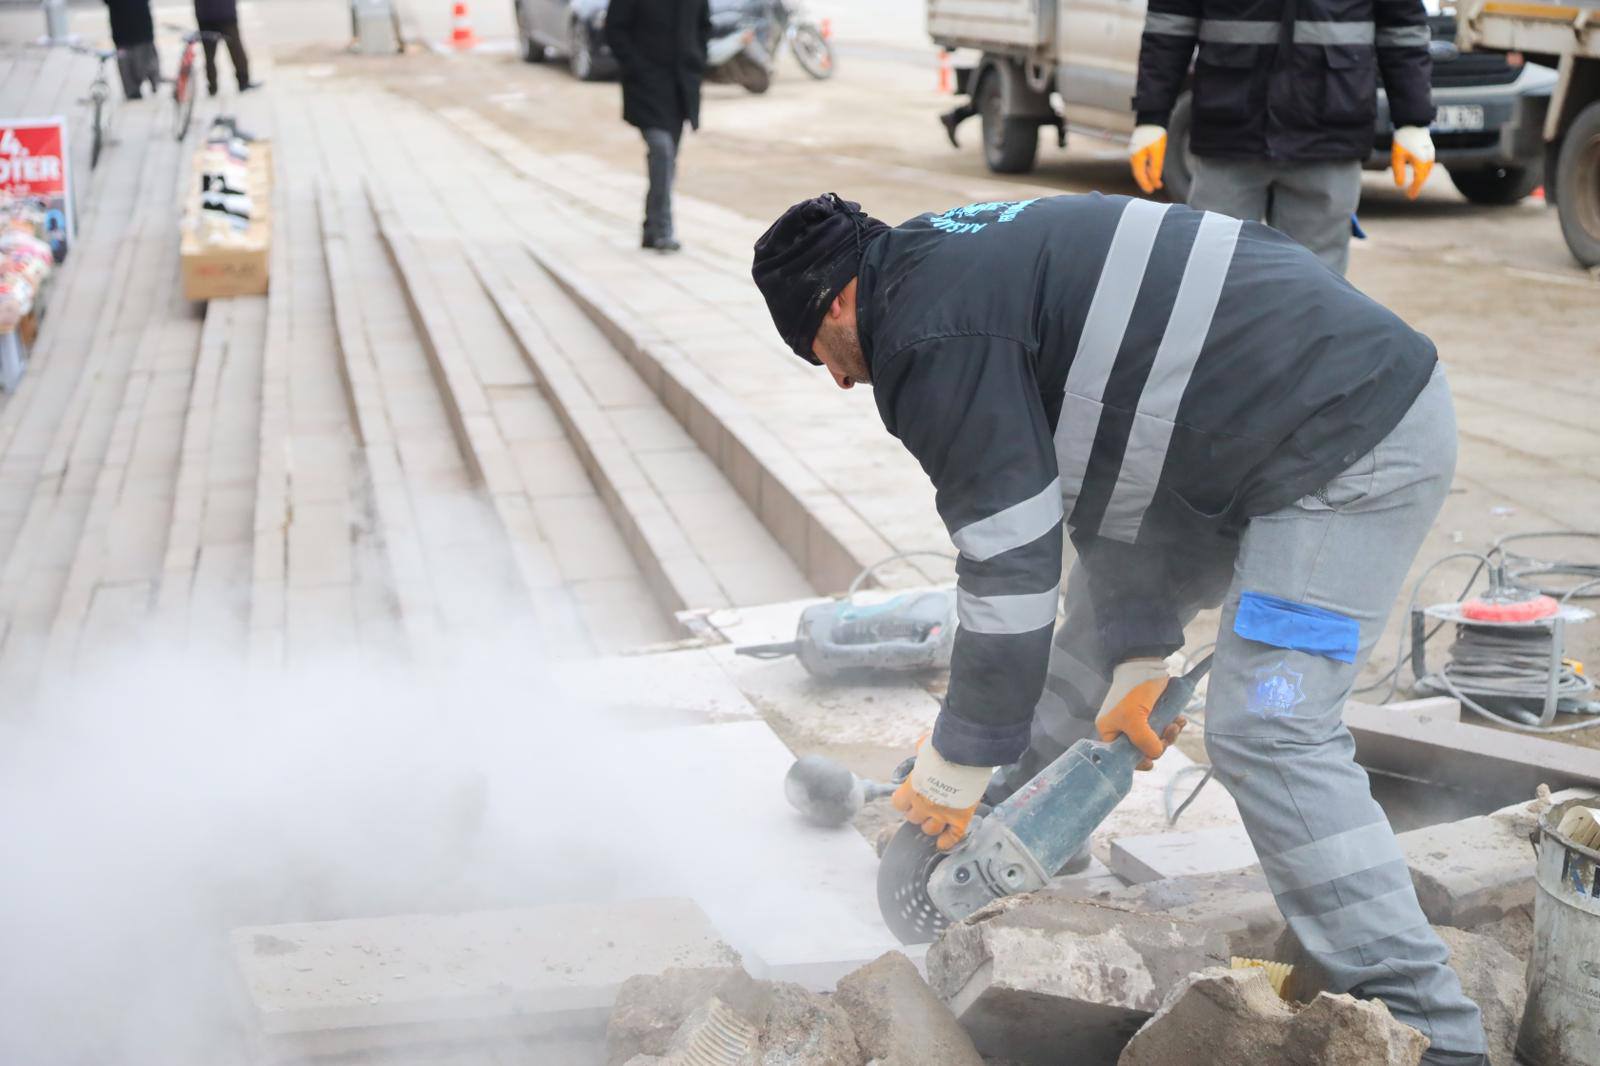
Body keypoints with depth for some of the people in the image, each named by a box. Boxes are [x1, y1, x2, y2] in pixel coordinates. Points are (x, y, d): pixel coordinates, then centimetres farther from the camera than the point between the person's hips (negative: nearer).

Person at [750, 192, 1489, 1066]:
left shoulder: (933, 338, -17)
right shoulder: (958, 267, 14)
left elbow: (1009, 567, -17)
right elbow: (1105, 471, 16)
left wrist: (954, 772, -6)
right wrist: (1138, 658, 16)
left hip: (1353, 449, -11)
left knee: (1265, 731, -16)